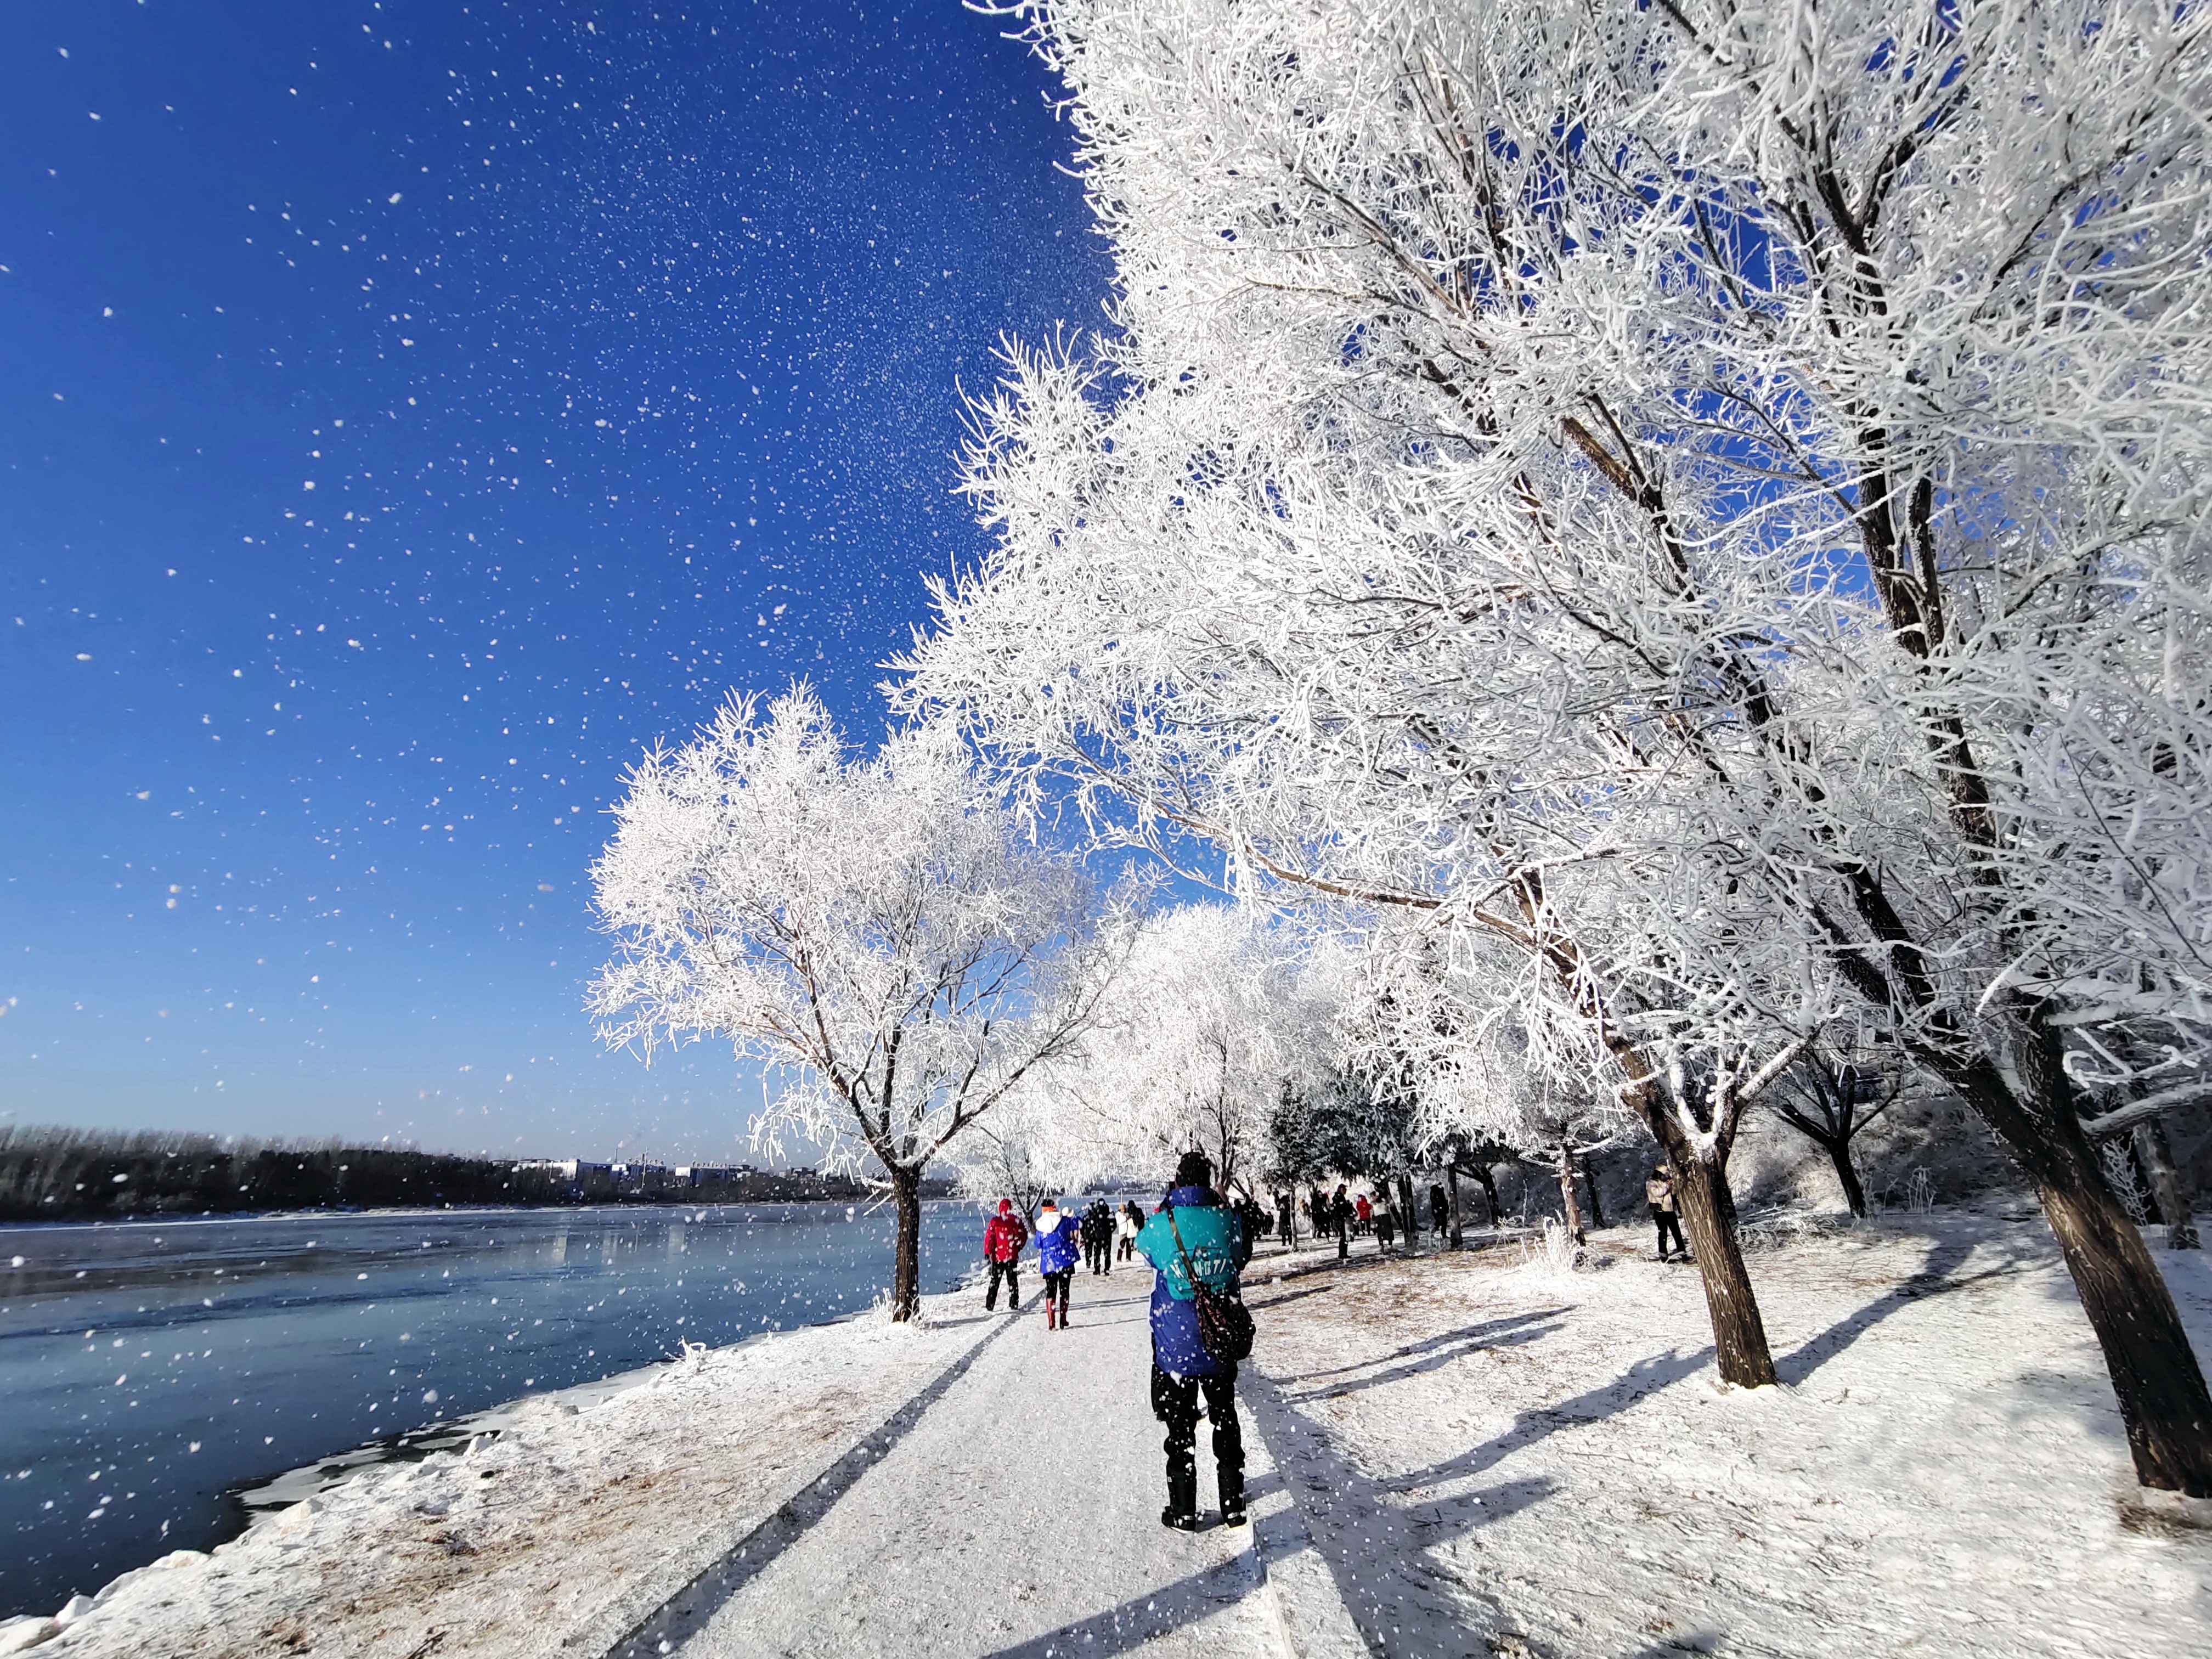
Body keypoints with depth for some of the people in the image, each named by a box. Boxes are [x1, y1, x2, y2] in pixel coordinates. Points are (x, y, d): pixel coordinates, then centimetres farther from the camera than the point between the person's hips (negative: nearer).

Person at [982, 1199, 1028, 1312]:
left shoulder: (995, 1221, -9)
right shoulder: (1017, 1220, -1)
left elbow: (989, 1238, -10)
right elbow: (1024, 1235, 7)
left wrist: (987, 1254, -5)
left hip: (998, 1256, -2)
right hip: (1013, 1256, 2)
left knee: (995, 1281, 7)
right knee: (1013, 1281, 11)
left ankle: (989, 1307, 6)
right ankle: (1014, 1306, 11)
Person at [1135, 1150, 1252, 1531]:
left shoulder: (1162, 1222, -15)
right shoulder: (1228, 1218, -10)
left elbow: (1143, 1247, 8)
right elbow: (1242, 1256, 8)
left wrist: (1168, 1205, 11)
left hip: (1175, 1346, -2)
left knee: (1180, 1429, 12)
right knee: (1226, 1422, 18)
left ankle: (1184, 1511, 20)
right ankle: (1234, 1505, 27)